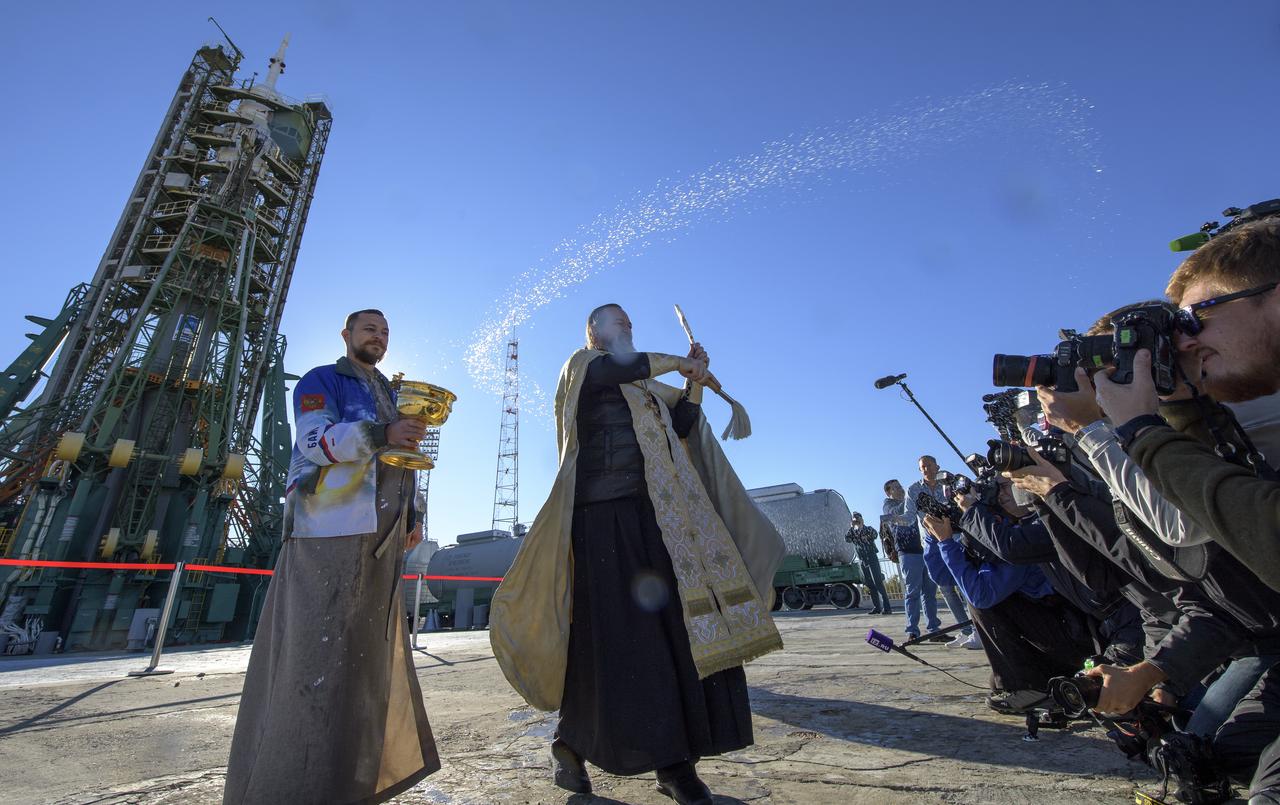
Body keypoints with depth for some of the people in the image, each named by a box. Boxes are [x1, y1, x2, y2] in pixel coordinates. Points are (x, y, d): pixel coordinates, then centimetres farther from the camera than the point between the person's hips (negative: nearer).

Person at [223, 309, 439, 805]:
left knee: (370, 647, 10)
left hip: (378, 534, 8)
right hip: (330, 527, -7)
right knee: (316, 646, -9)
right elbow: (316, 439, -12)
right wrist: (381, 434, -27)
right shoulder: (322, 380, 4)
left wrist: (409, 517, 14)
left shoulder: (388, 396, 25)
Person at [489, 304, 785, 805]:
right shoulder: (580, 364, 10)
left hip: (658, 514, 6)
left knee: (684, 627, -2)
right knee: (616, 635, -7)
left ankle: (674, 762, 7)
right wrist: (677, 361, -3)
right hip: (605, 511, -6)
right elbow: (610, 369, -13)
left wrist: (695, 379, 9)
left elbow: (682, 426, 19)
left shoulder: (647, 388, 28)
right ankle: (569, 741, 16)